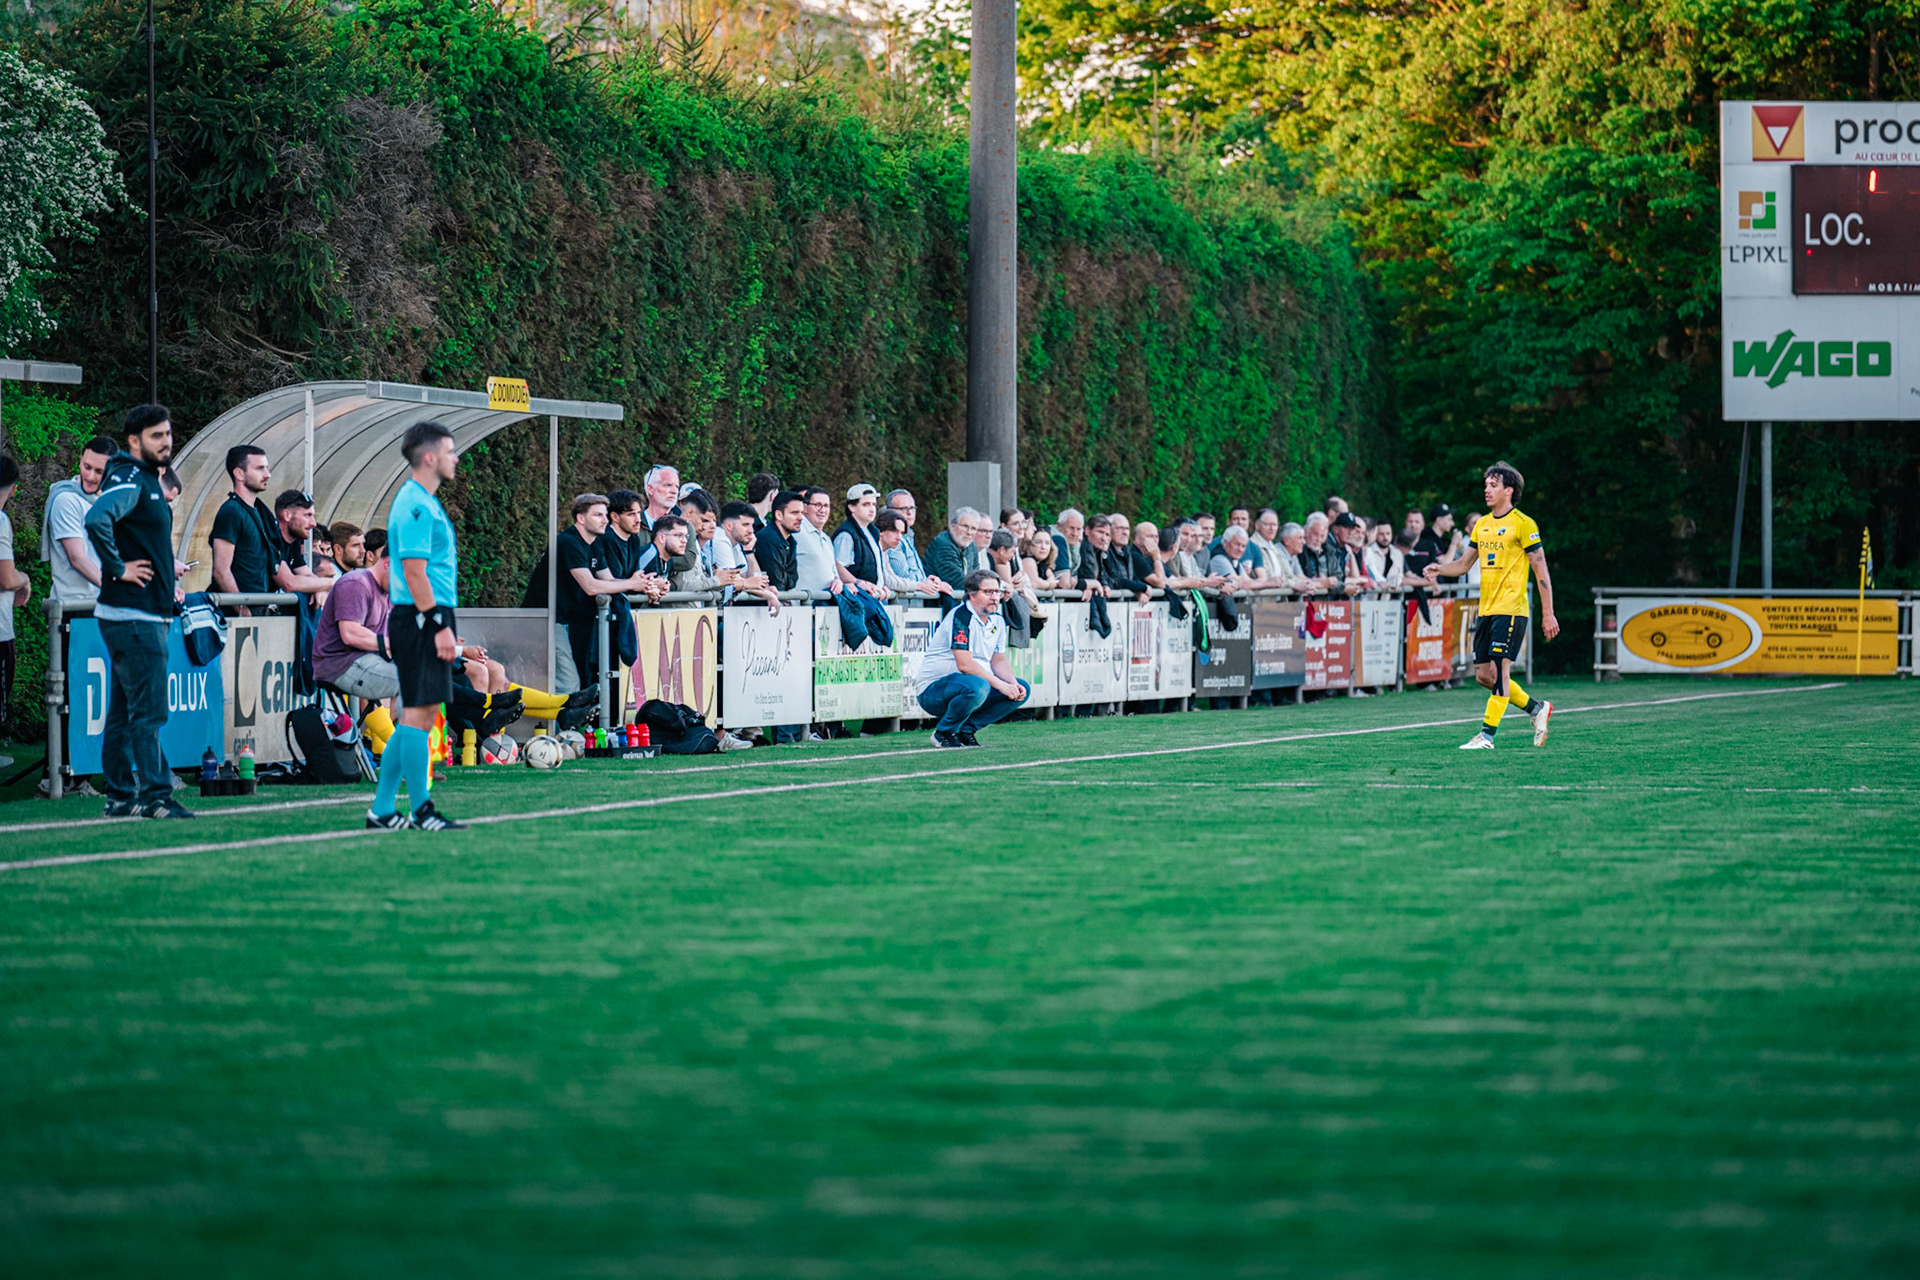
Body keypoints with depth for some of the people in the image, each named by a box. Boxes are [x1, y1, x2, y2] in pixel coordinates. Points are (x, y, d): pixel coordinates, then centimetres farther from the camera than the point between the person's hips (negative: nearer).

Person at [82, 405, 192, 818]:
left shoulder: (148, 481, 18)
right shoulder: (128, 479, -13)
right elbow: (97, 520, -32)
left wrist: (167, 580, 19)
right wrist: (119, 568, -23)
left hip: (150, 612, 10)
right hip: (134, 617, -10)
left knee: (124, 712, 12)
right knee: (148, 711, -10)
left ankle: (120, 796, 16)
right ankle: (155, 796, -10)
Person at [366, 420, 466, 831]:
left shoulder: (423, 502, 19)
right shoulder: (417, 506, -13)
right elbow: (414, 572, -19)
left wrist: (444, 624, 24)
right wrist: (440, 625, -20)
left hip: (425, 620, 11)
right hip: (421, 619, -11)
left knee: (416, 717, 11)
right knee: (418, 715, -7)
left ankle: (382, 810, 14)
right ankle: (421, 812, -4)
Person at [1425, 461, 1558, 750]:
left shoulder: (1522, 524, -7)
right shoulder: (1482, 525, 14)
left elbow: (1541, 570, -7)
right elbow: (1464, 564, 21)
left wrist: (1548, 614, -9)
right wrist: (1439, 569, -1)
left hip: (1511, 609, -8)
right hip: (1486, 610, 8)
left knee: (1498, 670, -12)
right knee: (1483, 675, 6)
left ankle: (1487, 735, -10)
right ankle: (1536, 708, 23)